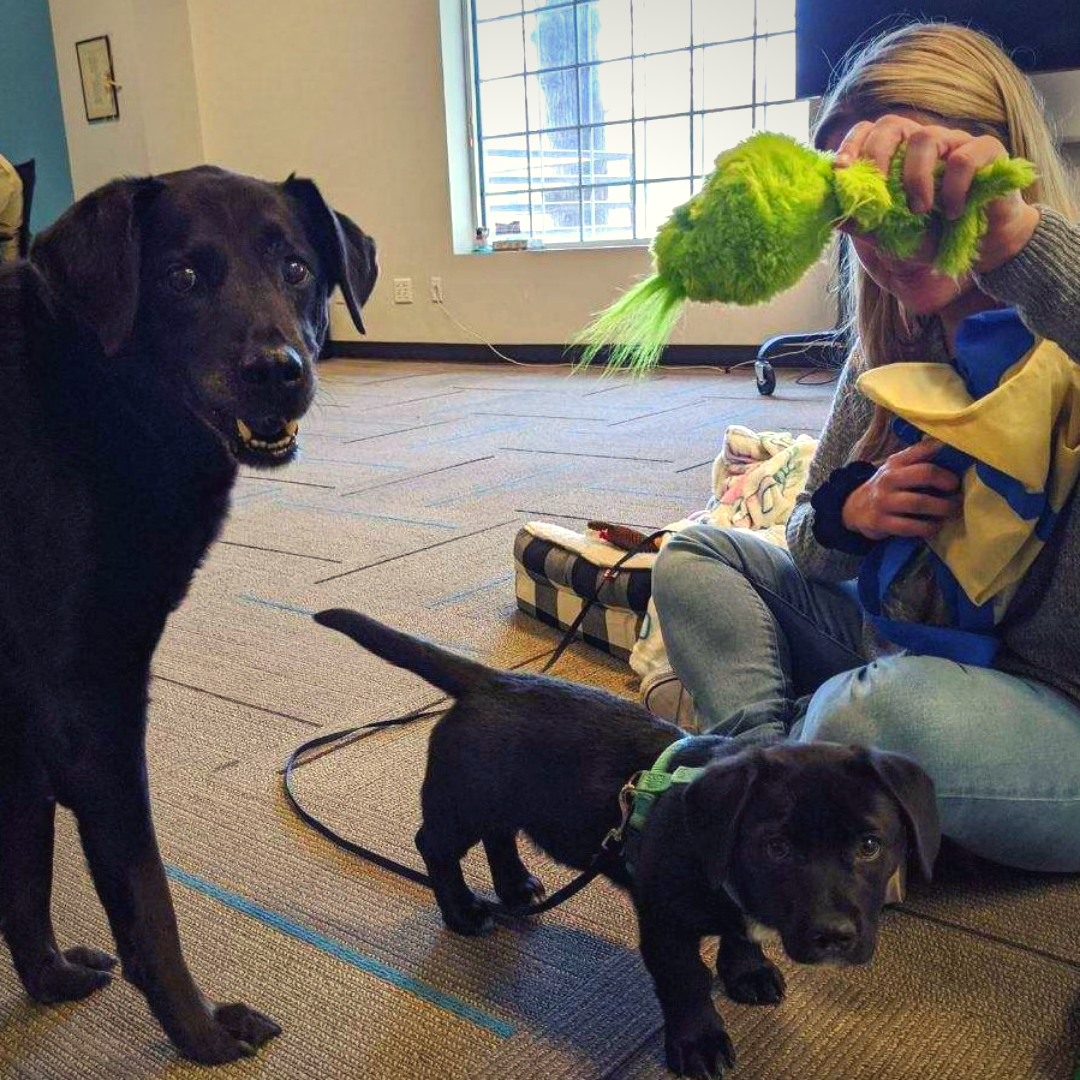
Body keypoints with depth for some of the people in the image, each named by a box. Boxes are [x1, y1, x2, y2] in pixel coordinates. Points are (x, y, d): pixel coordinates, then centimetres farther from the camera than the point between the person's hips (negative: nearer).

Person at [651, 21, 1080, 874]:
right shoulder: (889, 352, 2)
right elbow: (815, 547, 9)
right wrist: (849, 513, -15)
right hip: (910, 652, 7)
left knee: (884, 709, -37)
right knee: (698, 554, 3)